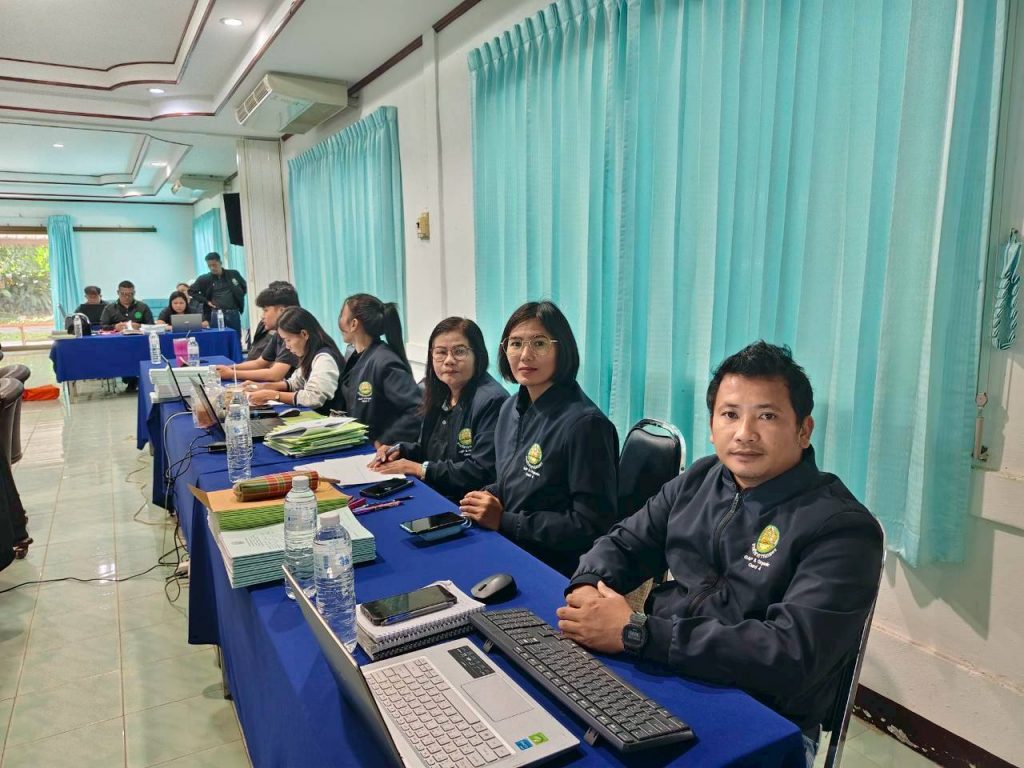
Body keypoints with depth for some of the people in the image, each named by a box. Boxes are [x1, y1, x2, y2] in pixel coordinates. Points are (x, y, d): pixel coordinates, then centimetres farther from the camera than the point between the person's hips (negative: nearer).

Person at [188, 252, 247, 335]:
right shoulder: (204, 279, 3)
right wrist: (206, 301, 1)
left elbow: (244, 288, 18)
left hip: (234, 313, 1)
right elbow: (191, 291, 10)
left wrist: (238, 298, 4)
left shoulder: (234, 274, 5)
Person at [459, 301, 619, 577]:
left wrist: (504, 521, -19)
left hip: (556, 570, -7)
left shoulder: (585, 424, -20)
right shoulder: (512, 408, 5)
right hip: (507, 548, 7)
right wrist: (486, 498, -3)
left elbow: (592, 525, -20)